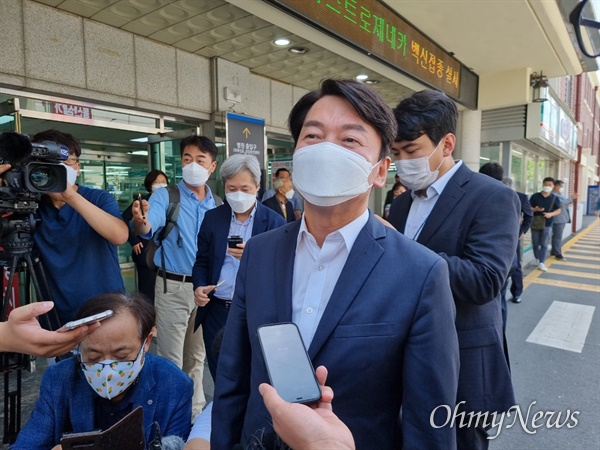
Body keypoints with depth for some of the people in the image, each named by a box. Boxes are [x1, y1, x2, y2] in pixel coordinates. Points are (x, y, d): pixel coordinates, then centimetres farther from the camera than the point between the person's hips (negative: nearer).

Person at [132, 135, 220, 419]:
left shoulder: (217, 204, 6)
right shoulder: (166, 196, -6)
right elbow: (150, 226, -25)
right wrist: (140, 222, -47)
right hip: (174, 287, -4)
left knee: (198, 355, 18)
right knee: (171, 358, 5)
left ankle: (196, 409, 35)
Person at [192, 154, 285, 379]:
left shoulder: (274, 222, -4)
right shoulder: (212, 218, 6)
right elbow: (202, 261, 11)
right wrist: (199, 286, -8)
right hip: (216, 311, 3)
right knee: (219, 377, 15)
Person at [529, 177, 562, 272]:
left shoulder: (555, 198, 1)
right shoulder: (535, 196, -2)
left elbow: (558, 210, 4)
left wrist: (551, 214, -16)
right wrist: (535, 209, -21)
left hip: (547, 224, 0)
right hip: (535, 223, 1)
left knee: (544, 244, -2)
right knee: (535, 243, 10)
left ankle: (541, 263, 1)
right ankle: (537, 259, 29)